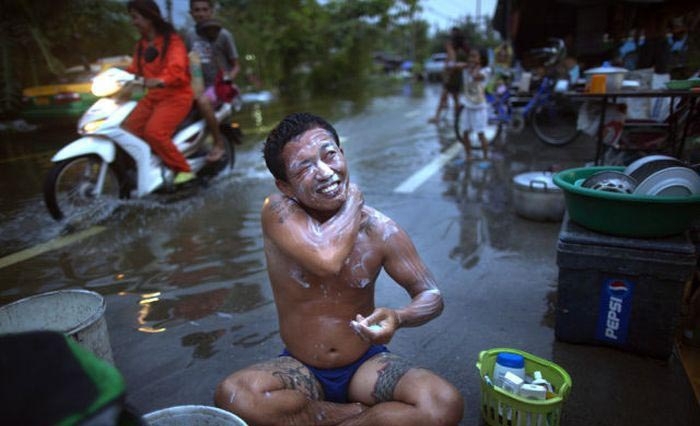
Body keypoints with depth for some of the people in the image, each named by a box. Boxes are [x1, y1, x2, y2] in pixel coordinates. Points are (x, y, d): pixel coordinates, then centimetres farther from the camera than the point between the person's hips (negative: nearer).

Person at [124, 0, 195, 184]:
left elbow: (177, 68, -25)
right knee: (129, 129, -6)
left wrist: (160, 81, -44)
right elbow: (134, 70, 12)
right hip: (153, 97, 8)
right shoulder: (141, 44, 18)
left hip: (175, 96, -8)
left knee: (154, 132, -26)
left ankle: (184, 170, -13)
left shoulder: (172, 40, -7)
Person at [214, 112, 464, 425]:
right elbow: (326, 259, -36)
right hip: (300, 371, -1)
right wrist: (354, 199, -19)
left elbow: (431, 295, -4)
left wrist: (399, 317, -27)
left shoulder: (379, 229, -12)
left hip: (367, 364, 1)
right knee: (232, 395, -29)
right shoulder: (278, 212, -17)